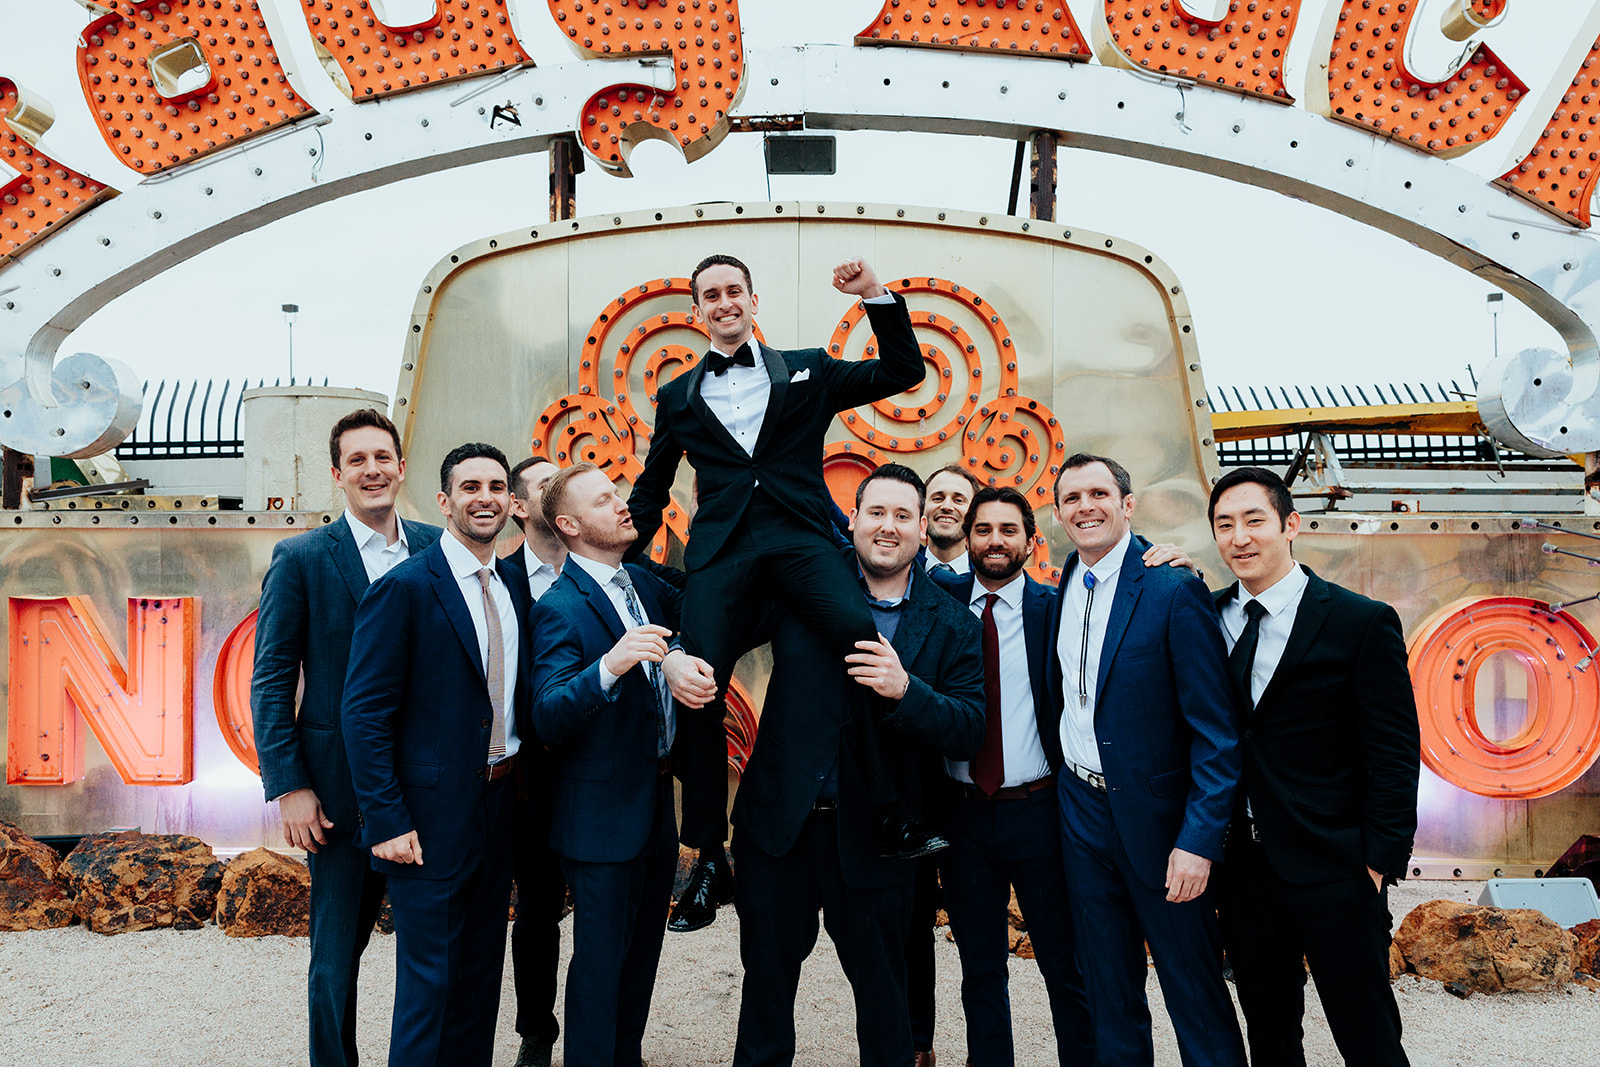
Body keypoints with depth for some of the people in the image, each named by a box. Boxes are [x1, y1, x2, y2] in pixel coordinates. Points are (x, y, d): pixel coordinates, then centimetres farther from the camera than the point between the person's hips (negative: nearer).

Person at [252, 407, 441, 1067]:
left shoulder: (436, 549, 3)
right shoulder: (300, 559, -5)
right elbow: (270, 684, -5)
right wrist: (288, 787, -11)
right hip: (342, 785, -3)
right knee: (338, 947, 9)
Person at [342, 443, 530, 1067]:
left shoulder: (514, 589, 9)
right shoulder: (403, 589, -13)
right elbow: (364, 713, -14)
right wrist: (386, 820, -17)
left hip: (501, 802, 7)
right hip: (431, 815, -7)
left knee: (482, 967, 18)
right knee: (428, 979, 4)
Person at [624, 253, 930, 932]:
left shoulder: (807, 371, 20)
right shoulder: (678, 396, 23)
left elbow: (903, 372, 15)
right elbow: (650, 489, 30)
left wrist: (875, 296, 5)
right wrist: (620, 559, 25)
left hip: (799, 539, -1)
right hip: (720, 550, 1)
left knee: (862, 635, -30)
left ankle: (894, 817, -21)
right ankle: (710, 860, -1)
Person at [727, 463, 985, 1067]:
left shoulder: (951, 626, -1)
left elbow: (969, 731, -8)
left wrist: (905, 691, -26)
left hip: (872, 836, 0)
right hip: (780, 821, 1)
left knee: (882, 990, 14)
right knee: (768, 973, 17)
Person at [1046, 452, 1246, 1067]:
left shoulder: (1175, 590, -14)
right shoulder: (1062, 591, 5)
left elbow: (1216, 731, -15)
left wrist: (1200, 839, -20)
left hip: (1158, 817, -5)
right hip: (1081, 814, 6)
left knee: (1196, 994, 7)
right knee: (1109, 996, 17)